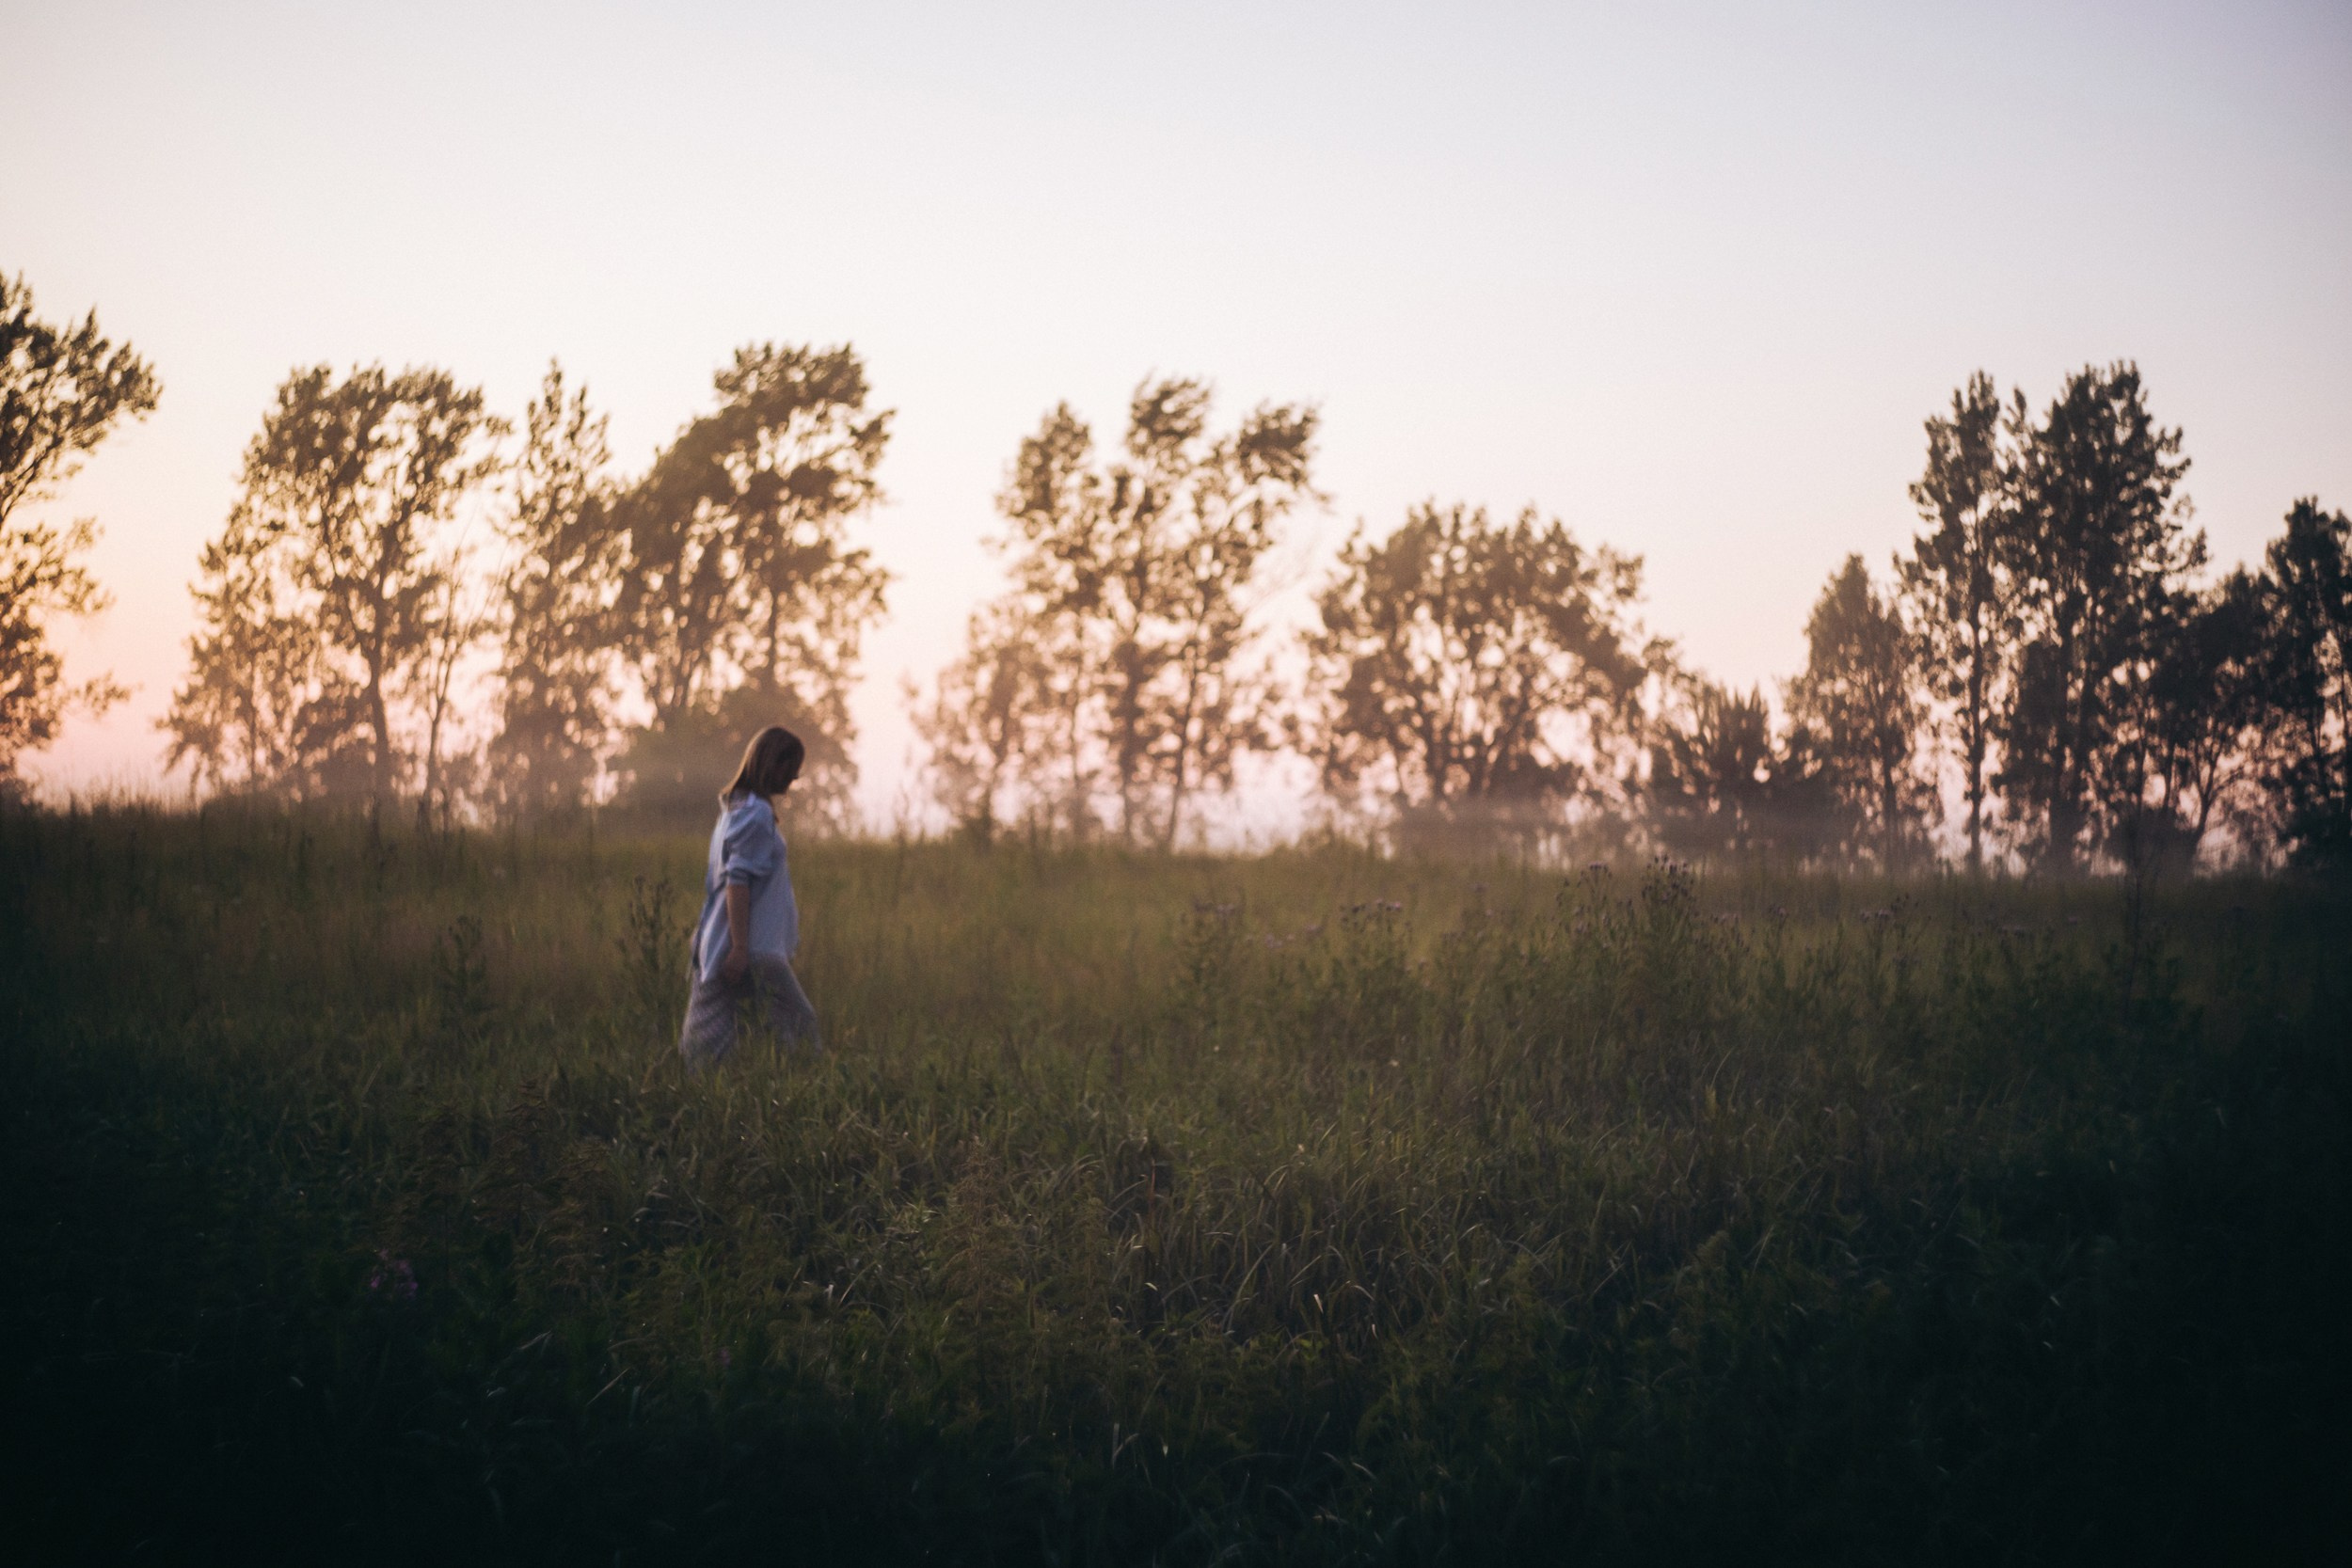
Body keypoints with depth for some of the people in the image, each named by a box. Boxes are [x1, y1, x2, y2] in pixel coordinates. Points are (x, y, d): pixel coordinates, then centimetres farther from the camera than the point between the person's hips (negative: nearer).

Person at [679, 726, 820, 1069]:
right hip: (752, 948, -10)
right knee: (797, 1028, -5)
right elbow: (738, 883, -20)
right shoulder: (757, 814, -14)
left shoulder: (735, 807, 16)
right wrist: (740, 948, -22)